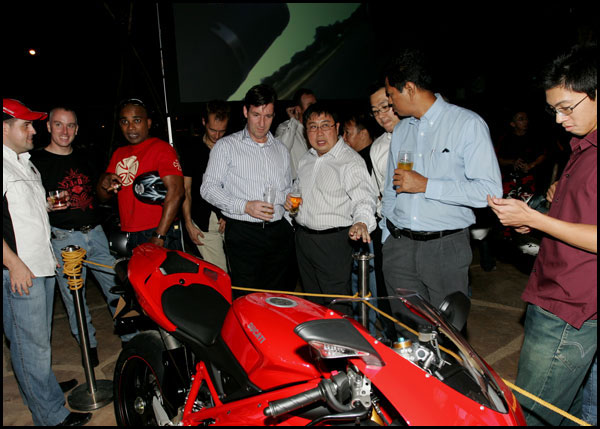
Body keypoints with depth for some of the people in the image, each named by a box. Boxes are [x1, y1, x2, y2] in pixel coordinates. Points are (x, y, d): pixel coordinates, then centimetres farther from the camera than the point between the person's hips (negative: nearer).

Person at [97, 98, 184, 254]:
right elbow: (103, 197, 20)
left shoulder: (161, 148, -6)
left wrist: (159, 236, -22)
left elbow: (176, 192, -18)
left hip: (159, 235, -6)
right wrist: (106, 182, -5)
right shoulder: (119, 154, 17)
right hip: (130, 238, 7)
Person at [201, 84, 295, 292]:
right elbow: (208, 188, -3)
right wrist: (245, 206, -15)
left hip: (279, 232, 4)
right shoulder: (226, 146, 3)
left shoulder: (281, 149, 18)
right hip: (243, 234, -4)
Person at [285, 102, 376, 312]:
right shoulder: (306, 159, 11)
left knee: (337, 307, 0)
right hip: (303, 238, 7)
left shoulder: (351, 161, -14)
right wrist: (291, 199, 6)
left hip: (333, 241, -7)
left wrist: (361, 223, -43)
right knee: (311, 301, 20)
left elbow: (364, 199, -24)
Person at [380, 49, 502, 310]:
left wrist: (426, 185, -17)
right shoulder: (401, 129, 13)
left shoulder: (468, 124, -7)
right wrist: (386, 236, 14)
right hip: (398, 246, 5)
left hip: (445, 248, -5)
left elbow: (489, 190, -16)